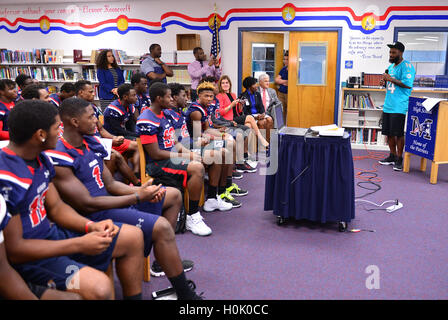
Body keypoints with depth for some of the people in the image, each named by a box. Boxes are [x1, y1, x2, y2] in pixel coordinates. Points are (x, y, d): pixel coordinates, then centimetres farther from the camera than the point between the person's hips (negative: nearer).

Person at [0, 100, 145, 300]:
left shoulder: (40, 159, 3)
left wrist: (91, 226, -10)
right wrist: (79, 244, -22)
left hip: (51, 234, 9)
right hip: (26, 257, -9)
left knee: (133, 236, 10)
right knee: (98, 286, -34)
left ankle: (134, 297, 21)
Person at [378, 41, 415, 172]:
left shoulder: (406, 66, -9)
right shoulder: (391, 67, 18)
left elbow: (408, 84, -20)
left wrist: (391, 79, -17)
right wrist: (385, 82, 6)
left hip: (399, 106, -8)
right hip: (388, 105, 8)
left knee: (398, 134, -5)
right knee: (388, 133, 11)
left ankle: (399, 159, 5)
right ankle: (392, 156, 23)